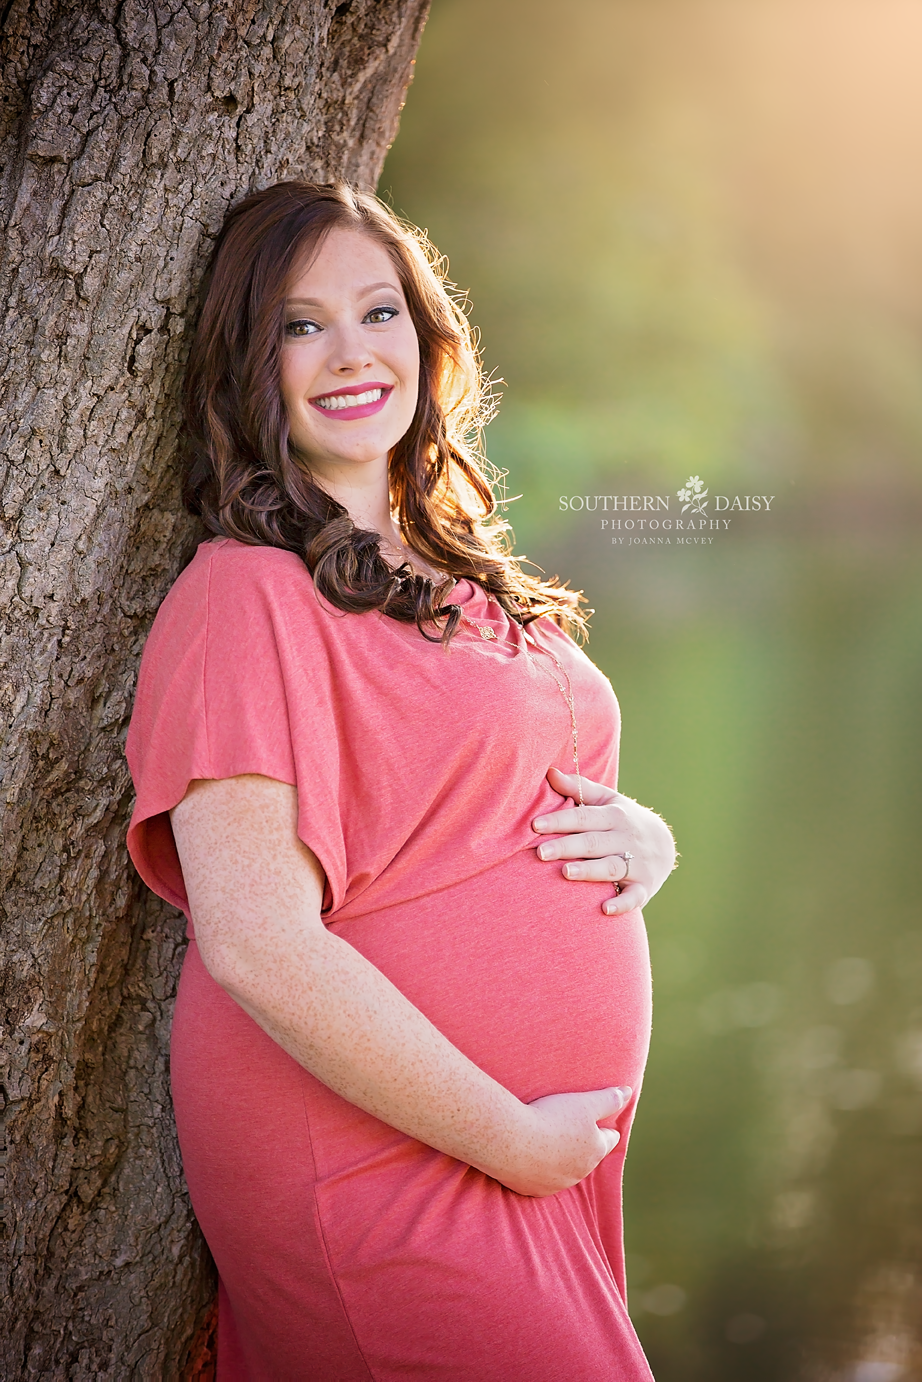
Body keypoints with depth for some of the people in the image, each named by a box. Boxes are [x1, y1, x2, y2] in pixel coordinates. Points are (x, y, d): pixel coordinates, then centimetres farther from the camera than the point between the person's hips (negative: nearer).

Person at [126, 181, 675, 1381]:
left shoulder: (456, 578, 11)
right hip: (374, 1163, -8)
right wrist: (513, 1142, -17)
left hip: (549, 1145, 8)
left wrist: (642, 839, -3)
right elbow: (259, 946, -22)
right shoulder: (246, 596, -15)